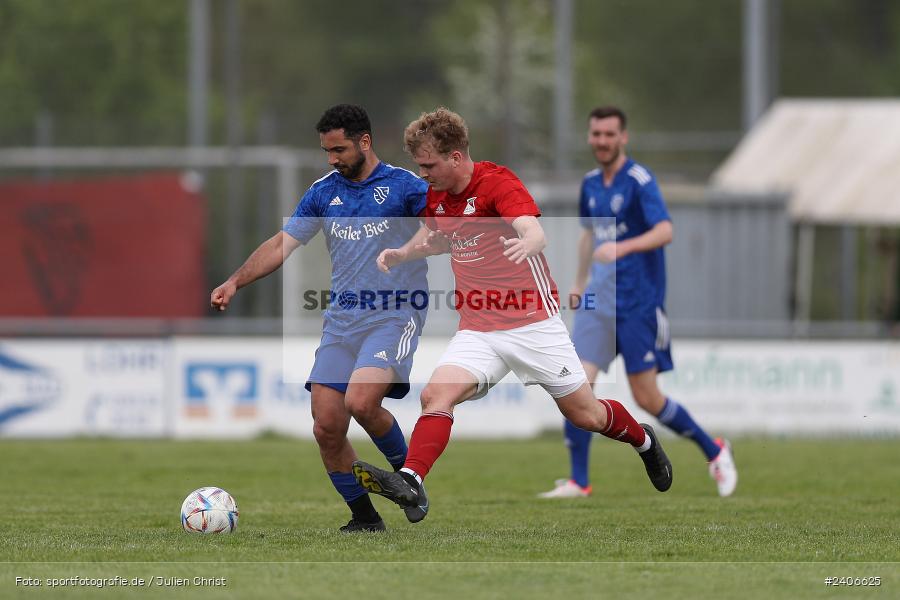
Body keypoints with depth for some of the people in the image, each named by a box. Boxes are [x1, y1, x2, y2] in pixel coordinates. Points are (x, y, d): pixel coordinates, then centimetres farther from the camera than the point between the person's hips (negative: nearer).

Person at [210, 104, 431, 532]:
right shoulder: (324, 192, 10)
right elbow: (282, 244, 12)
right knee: (327, 427, -5)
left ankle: (407, 473, 0)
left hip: (394, 316, -5)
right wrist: (235, 282, 2)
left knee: (361, 401, -27)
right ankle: (364, 517, 11)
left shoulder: (404, 186, -4)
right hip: (341, 320, 5)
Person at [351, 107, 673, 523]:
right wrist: (401, 253, 5)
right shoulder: (436, 194, 5)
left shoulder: (498, 182, -17)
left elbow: (535, 232, -33)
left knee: (586, 415, 6)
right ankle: (410, 484, -29)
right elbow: (431, 236, 27)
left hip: (533, 322, -5)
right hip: (478, 329, 5)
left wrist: (526, 243, -57)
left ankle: (643, 440, 36)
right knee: (436, 395, -21)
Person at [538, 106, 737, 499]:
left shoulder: (639, 181, -11)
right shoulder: (591, 184, 11)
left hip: (638, 303, -6)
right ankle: (578, 482, -2)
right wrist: (580, 282, 31)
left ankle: (714, 452, 19)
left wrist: (622, 248, -39)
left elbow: (664, 231, -24)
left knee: (647, 398, -3)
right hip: (598, 301, 6)